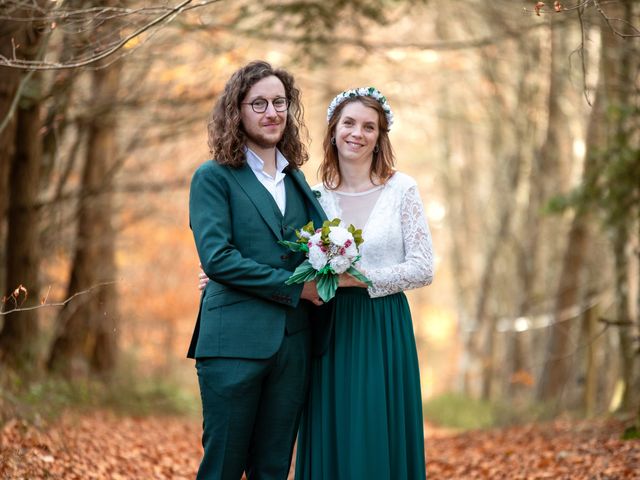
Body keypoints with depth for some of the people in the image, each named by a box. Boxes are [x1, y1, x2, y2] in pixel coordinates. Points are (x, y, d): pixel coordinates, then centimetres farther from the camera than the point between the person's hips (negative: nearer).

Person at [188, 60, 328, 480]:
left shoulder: (296, 179, 16)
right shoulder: (214, 177, -2)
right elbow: (216, 258, -12)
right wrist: (293, 286, -13)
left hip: (292, 345, 5)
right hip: (235, 343, -5)